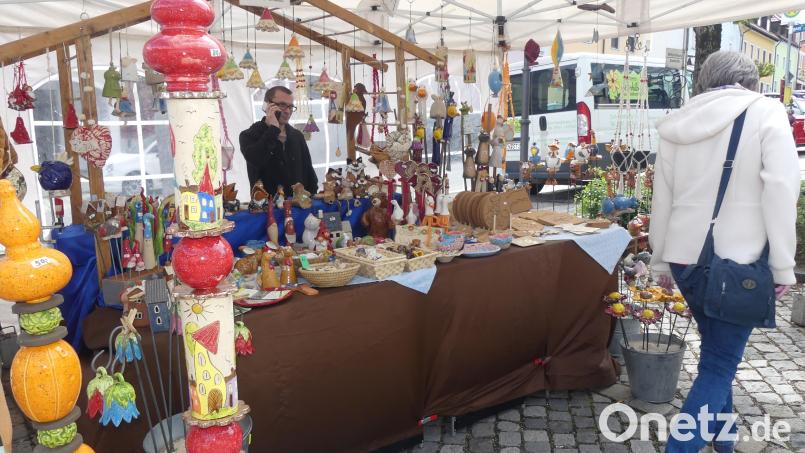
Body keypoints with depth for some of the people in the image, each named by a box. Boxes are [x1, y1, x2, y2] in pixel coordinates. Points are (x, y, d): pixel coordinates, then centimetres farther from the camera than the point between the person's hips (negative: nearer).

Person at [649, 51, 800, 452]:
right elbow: (781, 190, -10)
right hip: (738, 259, -5)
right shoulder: (765, 112, -2)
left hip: (685, 256, 5)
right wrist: (783, 265, -6)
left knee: (716, 353, 22)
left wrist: (660, 259, 16)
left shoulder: (679, 122, 9)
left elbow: (662, 196, 9)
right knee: (719, 364, 1)